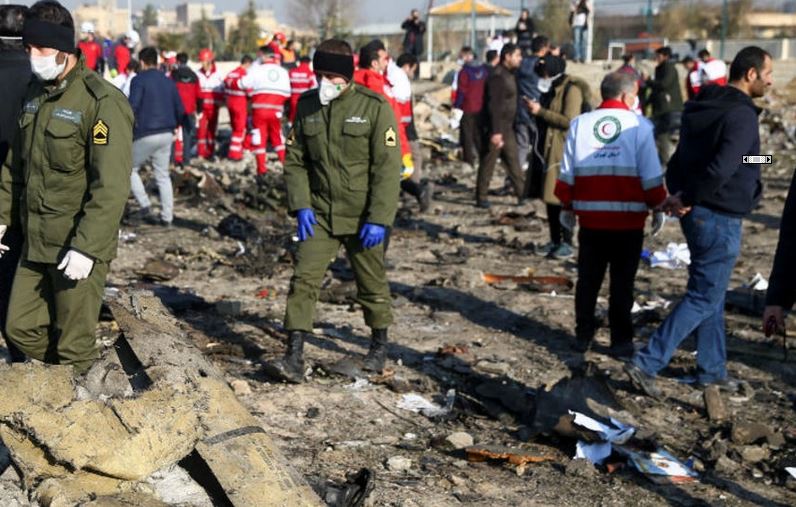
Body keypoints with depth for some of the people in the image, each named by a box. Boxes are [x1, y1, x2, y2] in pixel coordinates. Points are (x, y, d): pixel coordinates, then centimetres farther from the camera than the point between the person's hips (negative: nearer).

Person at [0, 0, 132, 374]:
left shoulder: (102, 102, -17)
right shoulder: (36, 94, 9)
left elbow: (111, 188, -22)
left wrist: (87, 247, -25)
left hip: (77, 248, -8)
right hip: (35, 244, 8)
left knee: (73, 347, 3)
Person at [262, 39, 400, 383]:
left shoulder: (375, 107, -10)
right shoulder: (307, 105, 3)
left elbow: (388, 167, -12)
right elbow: (295, 160, 7)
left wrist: (378, 219, -17)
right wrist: (300, 206, -6)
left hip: (362, 217, -3)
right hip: (319, 214, 3)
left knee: (371, 283, 13)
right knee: (304, 279, -8)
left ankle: (379, 344, 34)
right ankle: (294, 358, -8)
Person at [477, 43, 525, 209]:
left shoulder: (509, 74, 13)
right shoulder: (497, 76, -18)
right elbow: (494, 106, -23)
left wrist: (504, 129, 19)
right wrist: (496, 131, -26)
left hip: (506, 127, 9)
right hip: (495, 128, -9)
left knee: (513, 161, 10)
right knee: (488, 163, 0)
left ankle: (522, 194, 13)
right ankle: (481, 197, 8)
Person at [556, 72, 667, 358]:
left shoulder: (580, 124, 3)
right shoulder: (639, 126, -6)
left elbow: (567, 173, 5)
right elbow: (651, 176, -7)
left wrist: (567, 207, 15)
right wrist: (658, 207, 5)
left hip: (590, 218, 3)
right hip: (628, 219, -3)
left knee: (588, 280, 15)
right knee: (622, 283, 5)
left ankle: (583, 335, 21)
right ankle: (621, 342, 9)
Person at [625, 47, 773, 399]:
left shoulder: (701, 108, 11)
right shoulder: (741, 115, -18)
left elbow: (679, 160, 14)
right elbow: (721, 169, -29)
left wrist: (679, 195, 2)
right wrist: (688, 200, -18)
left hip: (698, 214, 10)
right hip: (720, 218, -10)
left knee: (710, 293, 19)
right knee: (703, 299, -2)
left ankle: (712, 369, 29)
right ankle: (647, 364, -6)